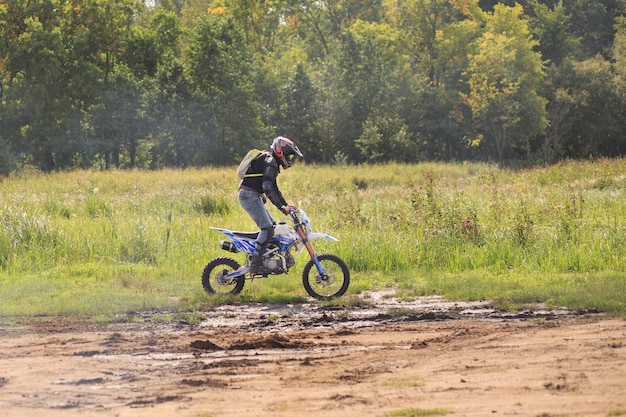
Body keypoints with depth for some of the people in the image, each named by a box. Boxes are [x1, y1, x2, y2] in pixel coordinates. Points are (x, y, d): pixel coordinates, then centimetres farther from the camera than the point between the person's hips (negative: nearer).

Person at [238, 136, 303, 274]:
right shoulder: (270, 162, -13)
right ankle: (255, 263, -25)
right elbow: (267, 187, -24)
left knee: (272, 226, 14)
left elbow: (274, 188, 30)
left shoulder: (274, 165, 21)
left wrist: (286, 205, 23)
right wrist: (281, 207, -28)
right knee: (267, 228, -19)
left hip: (254, 197, 11)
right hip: (249, 195, -11)